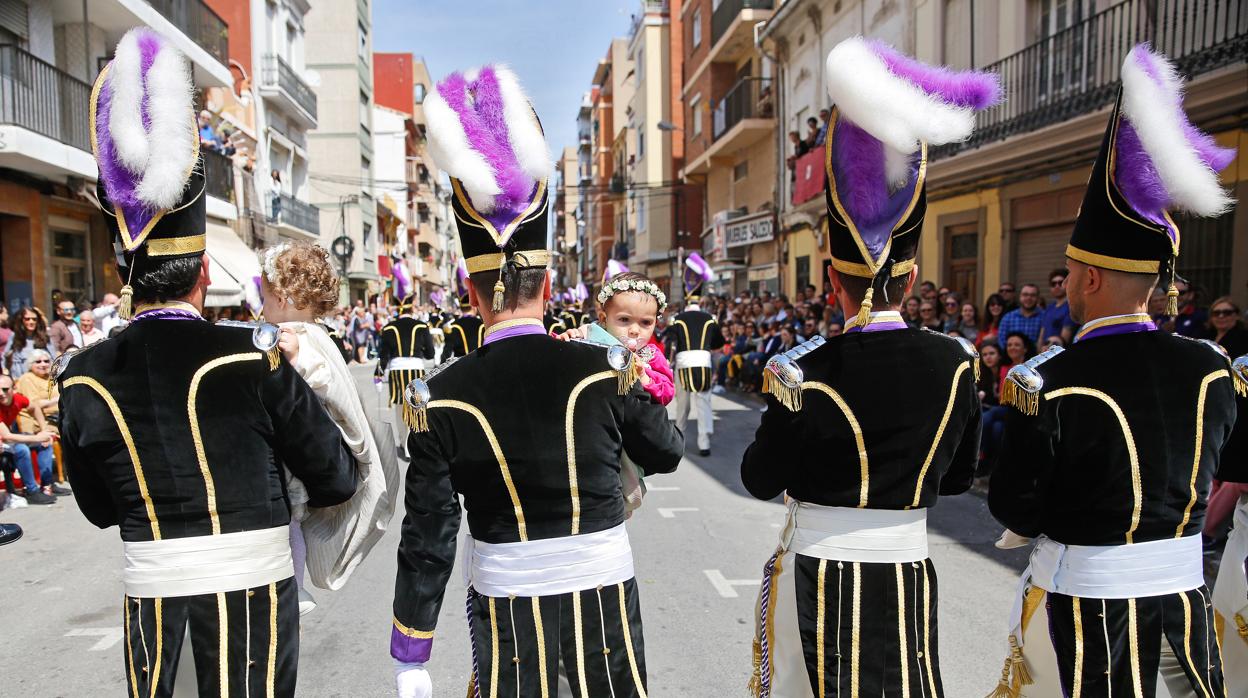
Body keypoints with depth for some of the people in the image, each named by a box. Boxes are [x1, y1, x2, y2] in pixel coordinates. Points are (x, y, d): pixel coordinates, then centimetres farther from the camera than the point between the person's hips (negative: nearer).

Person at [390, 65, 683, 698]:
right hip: (604, 597, 0)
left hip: (505, 605, 0)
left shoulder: (442, 398, -12)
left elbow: (427, 538, -8)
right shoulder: (605, 369, -12)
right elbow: (666, 454, 5)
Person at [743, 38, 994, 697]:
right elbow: (959, 474, 6)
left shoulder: (804, 373, -19)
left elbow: (760, 480, -5)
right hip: (908, 573, 3)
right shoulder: (955, 362, -8)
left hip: (818, 575, -3)